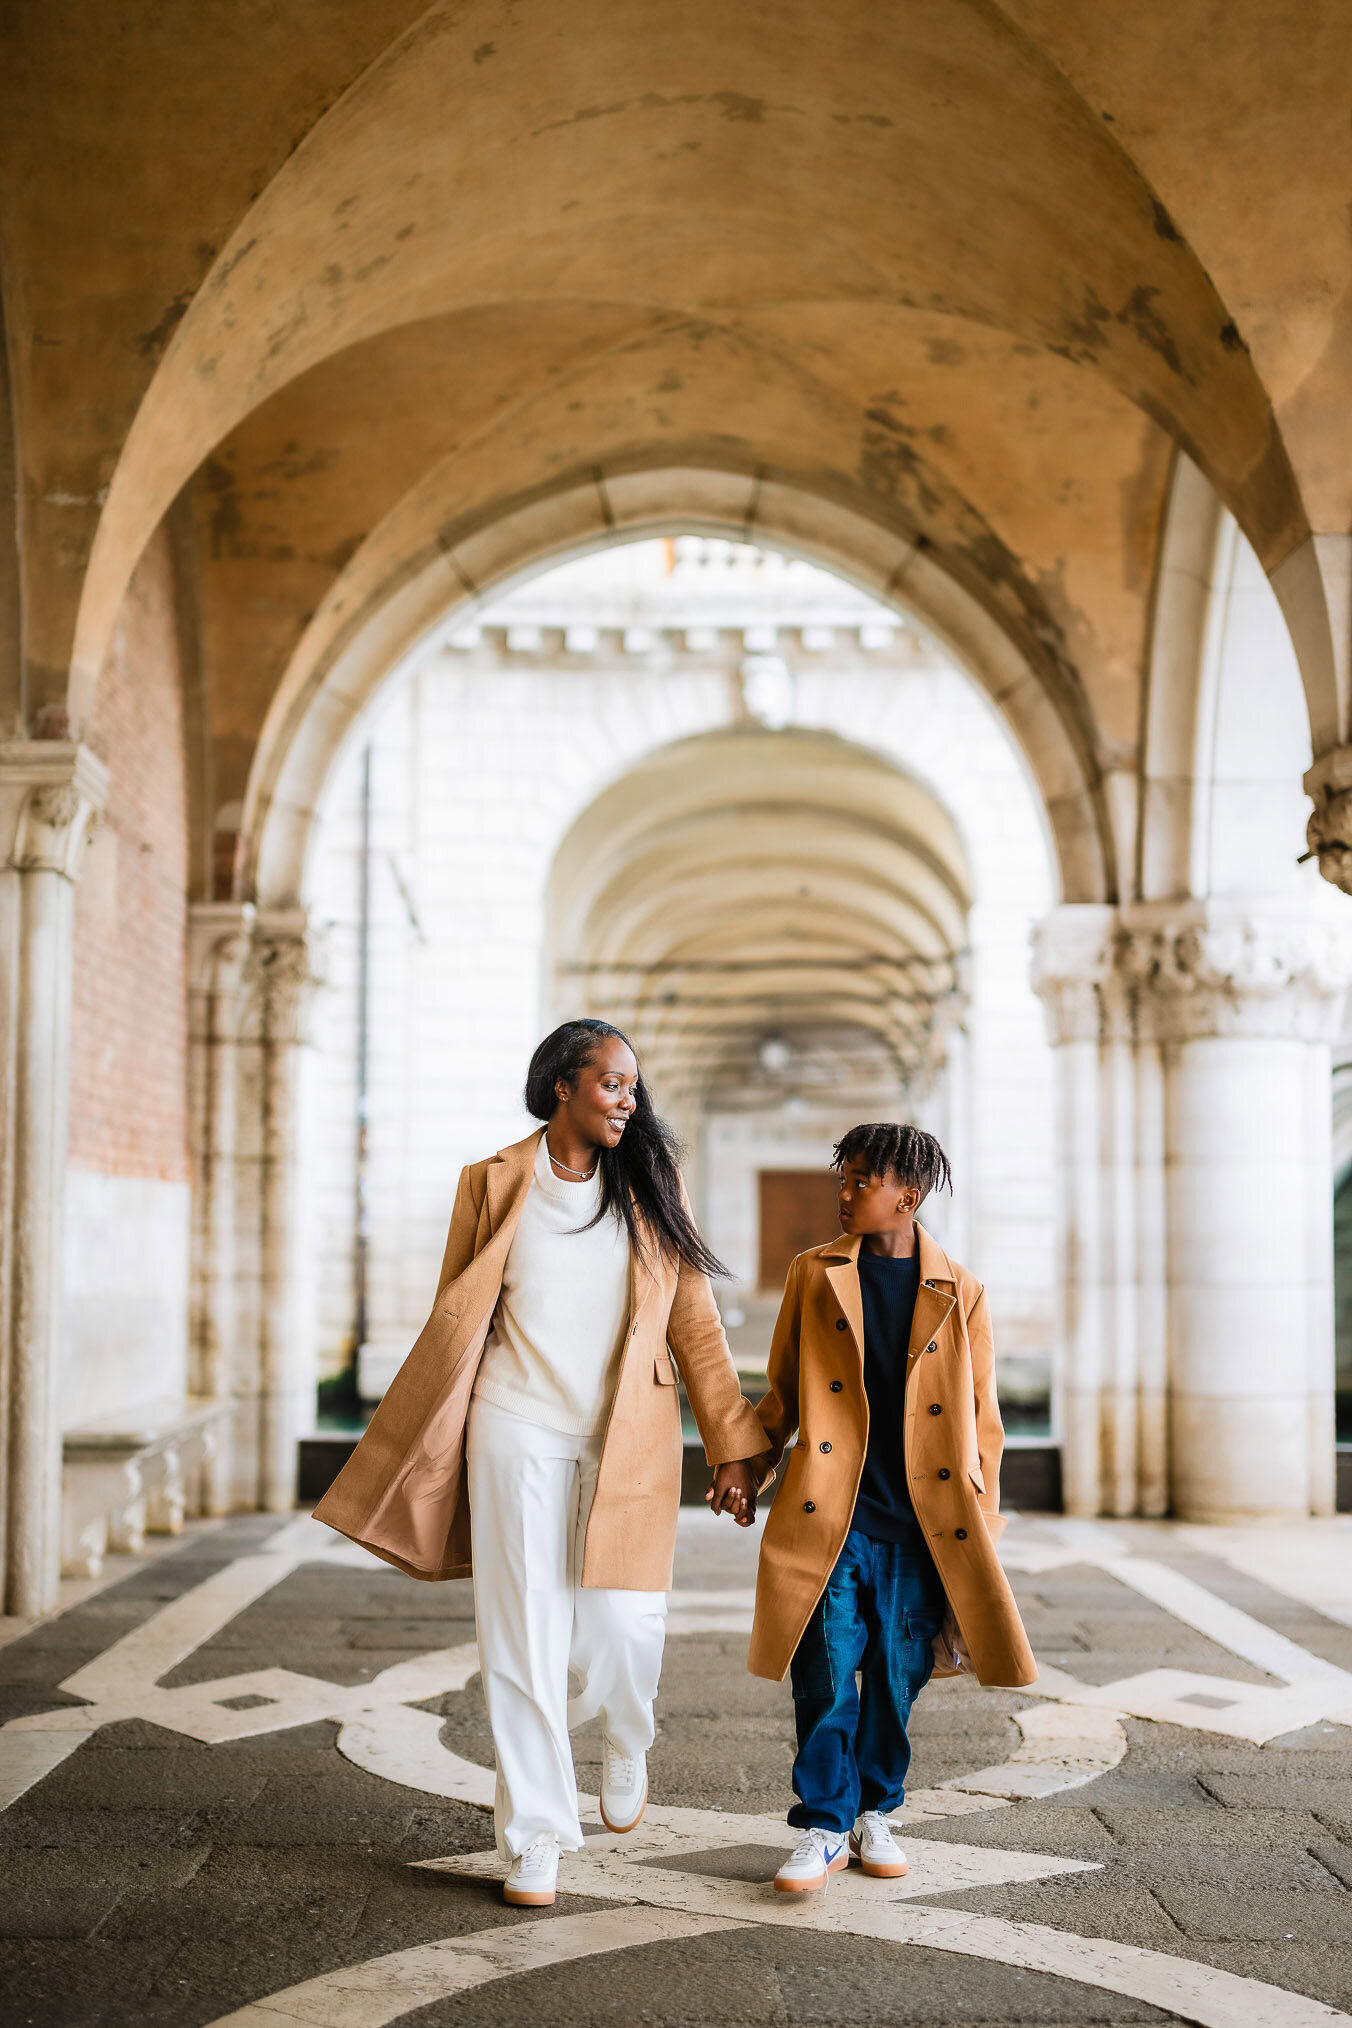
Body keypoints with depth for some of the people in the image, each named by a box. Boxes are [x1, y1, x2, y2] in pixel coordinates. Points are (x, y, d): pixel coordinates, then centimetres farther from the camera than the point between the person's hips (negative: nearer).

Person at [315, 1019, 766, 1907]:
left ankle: (626, 1746, 31)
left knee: (622, 1627, -5)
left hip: (628, 1442, 1)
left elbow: (696, 1324, 5)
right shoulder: (495, 1185, 3)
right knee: (524, 1640, 1)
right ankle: (536, 1838, 15)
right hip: (519, 1433, 0)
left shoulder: (651, 1186, 5)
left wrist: (735, 1447, 2)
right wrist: (413, 1464, 9)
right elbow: (456, 1326, 8)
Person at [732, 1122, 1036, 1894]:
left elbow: (981, 1418, 7)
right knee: (826, 1677, -3)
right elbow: (785, 1392, 13)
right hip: (830, 1520, 0)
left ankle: (875, 1811, 28)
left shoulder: (960, 1294, 3)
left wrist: (979, 1527, 5)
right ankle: (824, 1828, 10)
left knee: (898, 1678, 9)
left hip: (920, 1528, 0)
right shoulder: (815, 1275, 6)